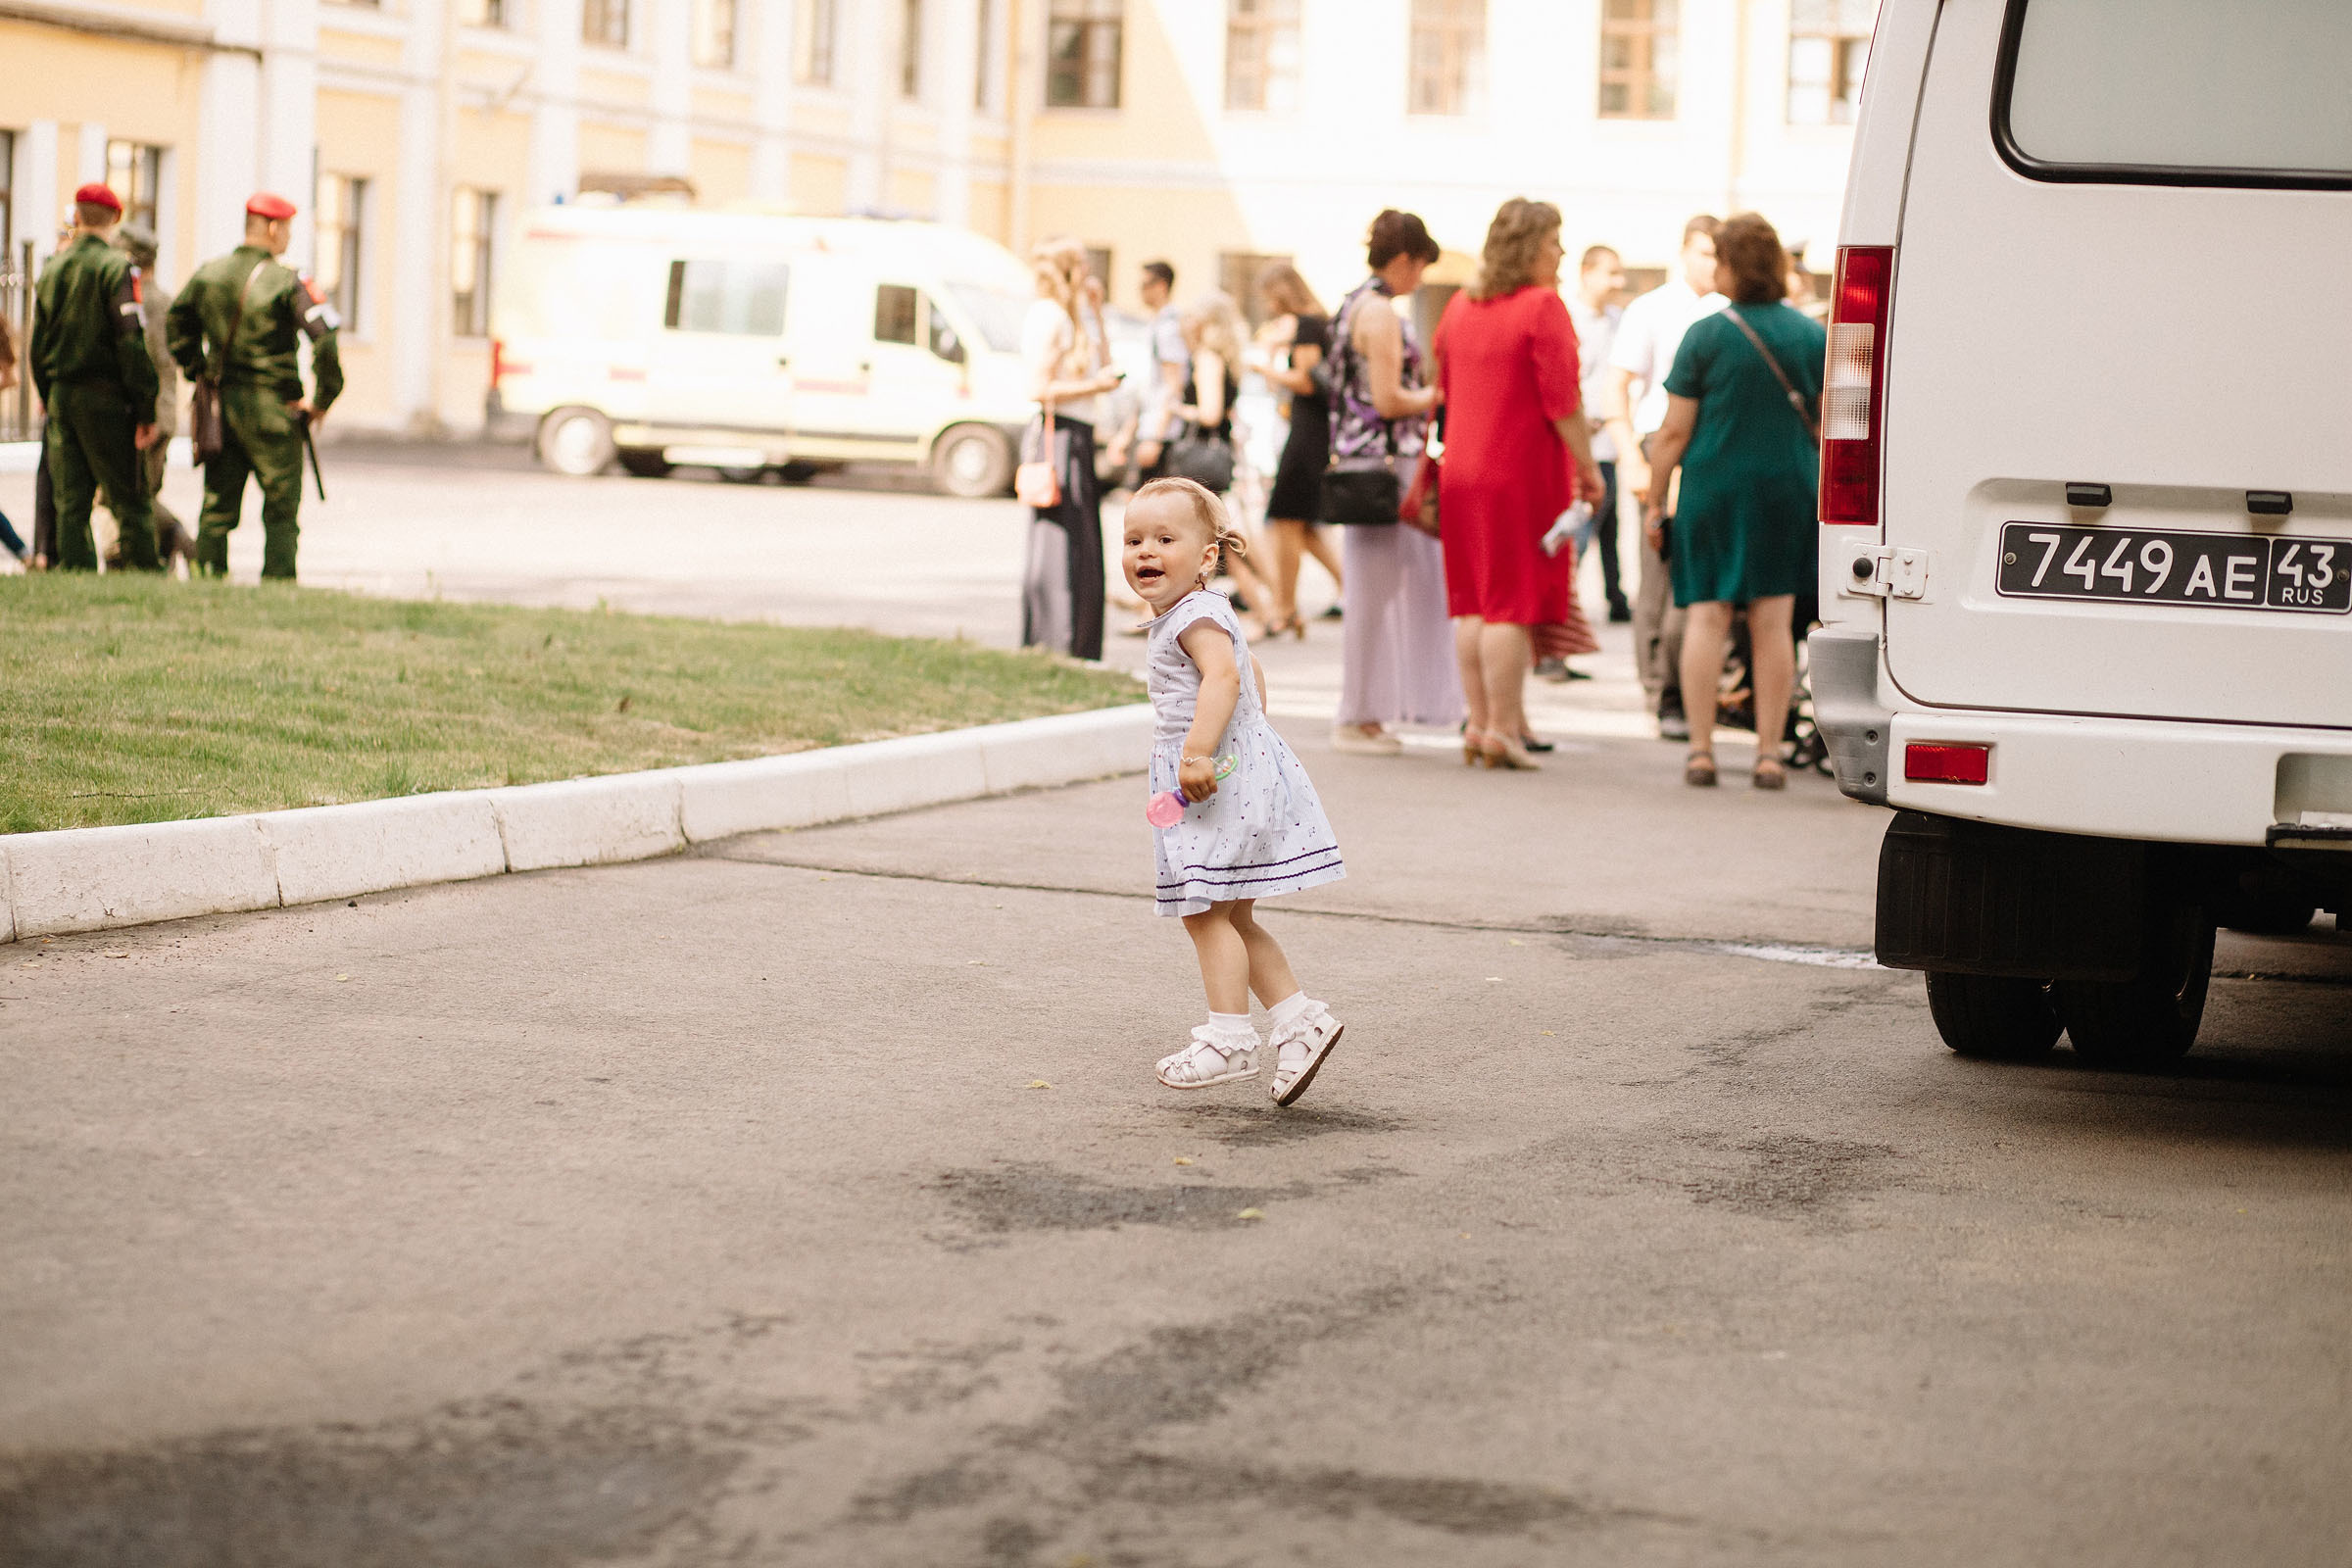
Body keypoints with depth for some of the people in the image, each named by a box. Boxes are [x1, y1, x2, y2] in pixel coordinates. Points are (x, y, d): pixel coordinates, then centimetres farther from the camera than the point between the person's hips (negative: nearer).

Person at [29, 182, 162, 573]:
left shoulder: (51, 269, 10)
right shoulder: (116, 267, -9)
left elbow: (36, 345, 14)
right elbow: (131, 342, -15)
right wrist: (145, 410, -12)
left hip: (60, 395, 6)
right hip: (105, 395, -6)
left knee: (71, 504, 7)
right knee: (129, 502, -4)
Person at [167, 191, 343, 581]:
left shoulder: (209, 273, 7)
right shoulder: (288, 282, -12)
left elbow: (176, 324, 20)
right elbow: (325, 340, -20)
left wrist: (199, 372, 23)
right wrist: (322, 400, -9)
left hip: (221, 403, 5)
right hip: (273, 409, -5)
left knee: (217, 509, 11)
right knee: (281, 511, 3)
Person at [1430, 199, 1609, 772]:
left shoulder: (1460, 306, 10)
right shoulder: (1542, 305, -12)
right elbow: (1561, 399, -15)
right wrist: (1588, 467, -9)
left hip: (1463, 469, 7)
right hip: (1523, 471, -7)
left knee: (1473, 601, 11)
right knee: (1514, 601, -3)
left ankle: (1479, 724, 13)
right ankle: (1502, 730, -4)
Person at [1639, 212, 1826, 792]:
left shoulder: (1705, 336, -6)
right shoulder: (1813, 335, 2)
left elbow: (1675, 430, -6)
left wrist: (1654, 498, 4)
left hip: (1713, 487, -2)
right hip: (1788, 489, 2)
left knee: (1706, 615, 2)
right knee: (1773, 619, 6)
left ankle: (1701, 750, 0)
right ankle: (1769, 754, 6)